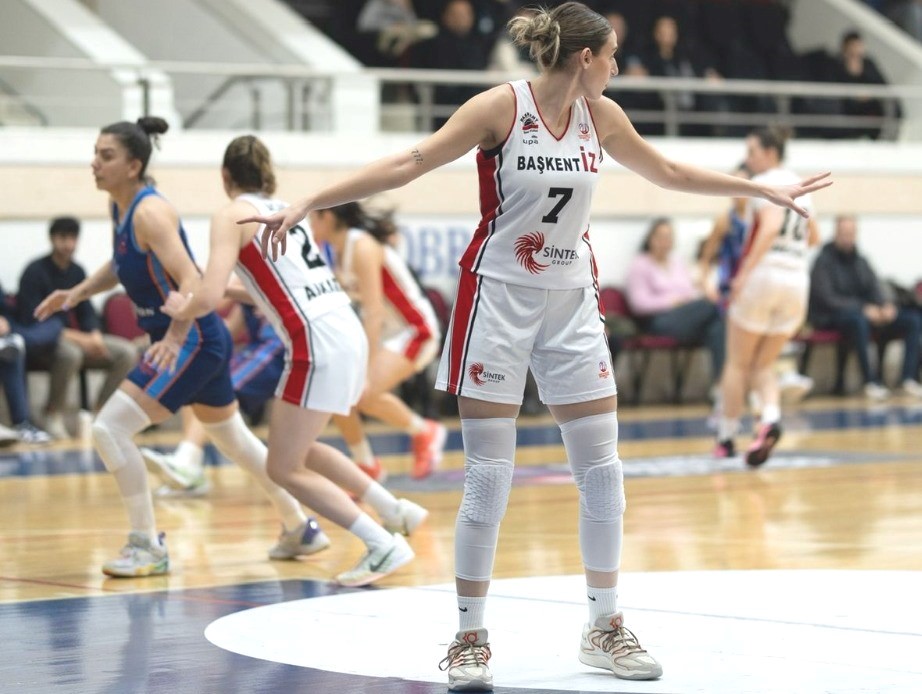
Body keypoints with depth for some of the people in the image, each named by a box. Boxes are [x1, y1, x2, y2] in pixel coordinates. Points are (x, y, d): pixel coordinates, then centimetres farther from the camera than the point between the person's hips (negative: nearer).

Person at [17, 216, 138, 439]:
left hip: (77, 338, 7)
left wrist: (95, 336, -11)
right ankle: (53, 414, -20)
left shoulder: (77, 272, 8)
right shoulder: (35, 272, -12)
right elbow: (30, 321, -18)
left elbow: (86, 312, 14)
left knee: (127, 352, -12)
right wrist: (76, 337, -25)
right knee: (70, 352, -41)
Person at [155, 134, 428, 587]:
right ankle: (396, 513, 27)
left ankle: (384, 546, -4)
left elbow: (209, 296, -13)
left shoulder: (233, 214, -2)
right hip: (348, 331, 8)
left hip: (317, 343, -8)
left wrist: (180, 310, 10)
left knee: (285, 469, 3)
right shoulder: (282, 209, 21)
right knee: (298, 450, 26)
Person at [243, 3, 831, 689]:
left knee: (602, 467, 4)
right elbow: (409, 164, -16)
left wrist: (761, 189, 24)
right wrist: (307, 204, -22)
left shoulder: (601, 116, 3)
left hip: (573, 303, 5)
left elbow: (669, 172, 19)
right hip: (498, 298, -5)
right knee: (489, 475, -5)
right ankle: (470, 638, 5)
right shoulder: (502, 106, -12)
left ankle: (605, 628, 17)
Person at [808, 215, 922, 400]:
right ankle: (870, 382, -39)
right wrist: (863, 308, -23)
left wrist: (885, 306, -13)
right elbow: (826, 299, -15)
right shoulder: (824, 261, -5)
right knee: (858, 319, -42)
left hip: (866, 313, 7)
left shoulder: (860, 261, 16)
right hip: (831, 319, -7)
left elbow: (875, 290, 12)